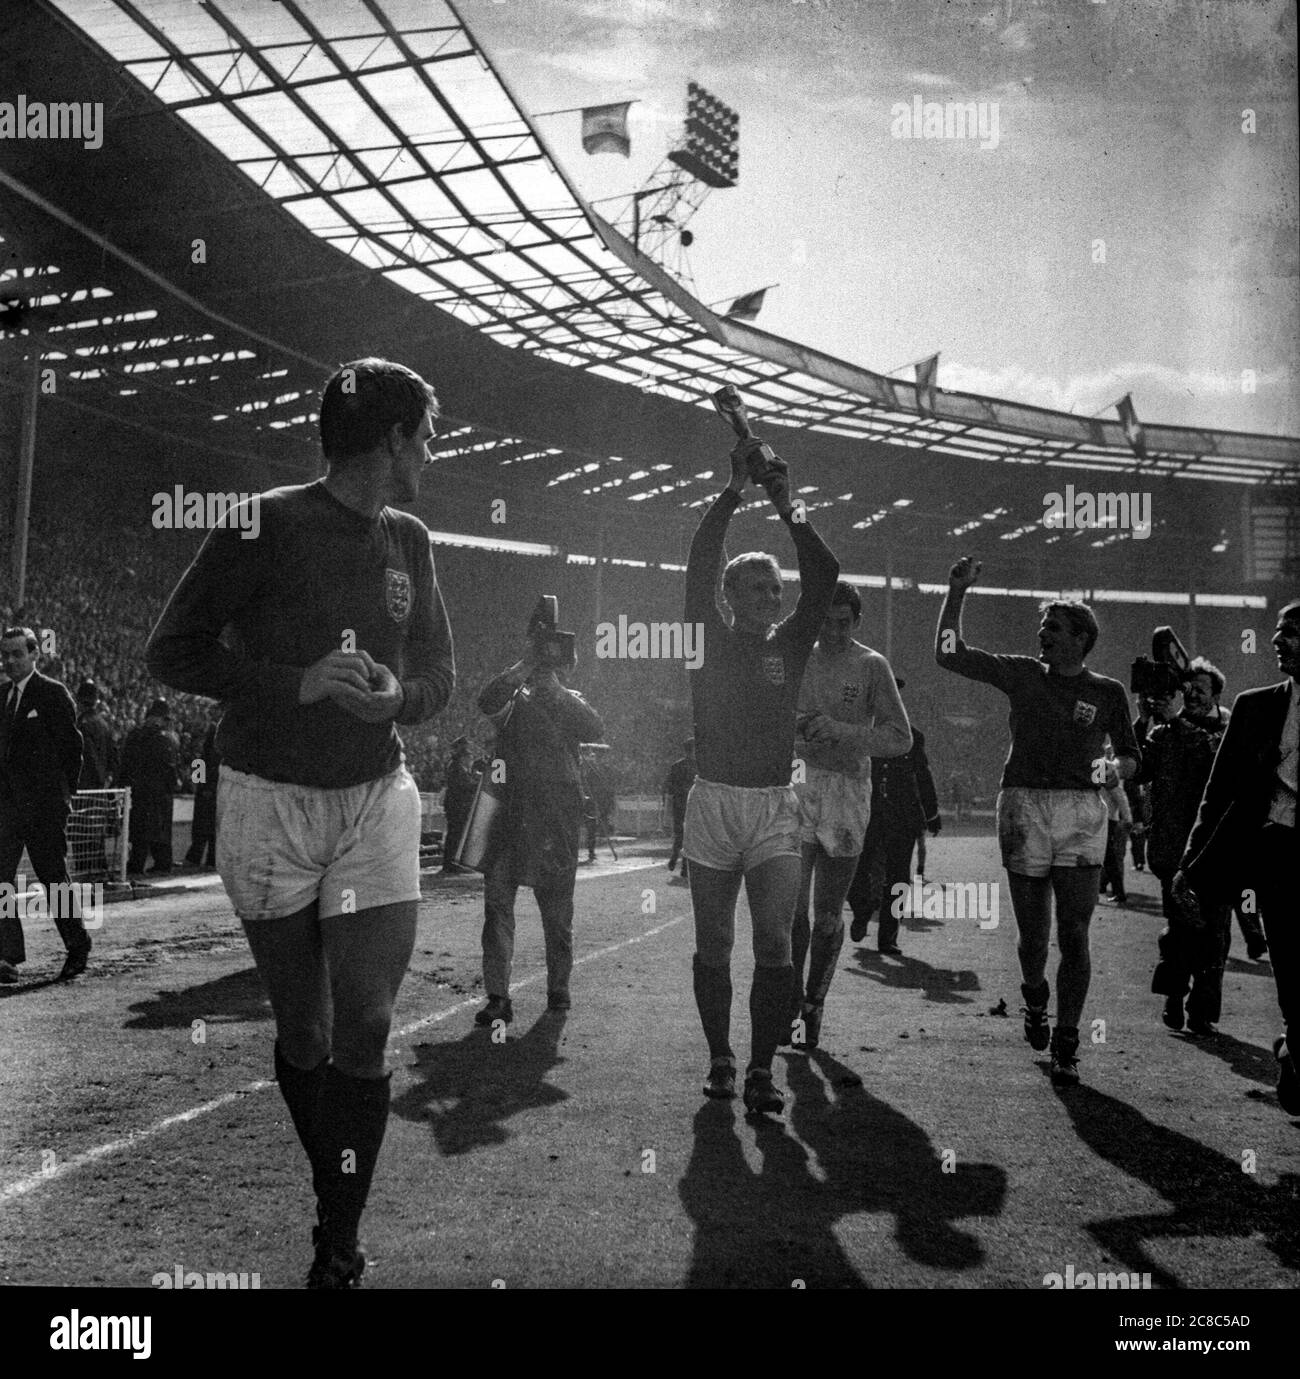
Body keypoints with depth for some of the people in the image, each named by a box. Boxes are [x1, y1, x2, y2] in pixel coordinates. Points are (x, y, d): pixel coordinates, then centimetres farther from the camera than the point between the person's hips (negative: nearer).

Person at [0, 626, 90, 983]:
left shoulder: (53, 693, -4)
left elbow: (72, 745, -3)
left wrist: (65, 793, -1)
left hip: (44, 805, -5)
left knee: (54, 876, 3)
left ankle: (78, 947, 19)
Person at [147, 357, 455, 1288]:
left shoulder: (409, 541, 7)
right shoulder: (267, 523, -9)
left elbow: (441, 674, 13)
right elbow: (172, 652, -7)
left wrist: (397, 696, -10)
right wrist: (299, 683, -18)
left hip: (377, 799, 3)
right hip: (270, 801, -3)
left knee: (365, 1031, -5)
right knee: (303, 1031, 7)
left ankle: (340, 1249, 4)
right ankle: (335, 1203, 28)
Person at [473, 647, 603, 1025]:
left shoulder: (570, 702, 14)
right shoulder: (513, 700, 12)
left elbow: (595, 731, -7)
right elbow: (487, 702, -11)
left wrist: (555, 688, -8)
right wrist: (524, 667, -11)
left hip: (557, 822, 0)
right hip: (509, 817, 0)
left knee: (557, 911, 7)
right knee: (497, 901, -9)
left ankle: (558, 989, 20)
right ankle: (497, 997, -10)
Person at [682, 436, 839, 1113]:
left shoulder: (790, 644, 8)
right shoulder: (711, 640, 4)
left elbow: (824, 577, -3)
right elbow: (698, 567, -9)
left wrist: (787, 508, -8)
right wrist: (734, 490, -12)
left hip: (775, 808, 1)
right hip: (712, 802, -1)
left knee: (774, 943, -9)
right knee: (713, 946, 7)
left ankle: (761, 1071, -5)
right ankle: (720, 1059, 19)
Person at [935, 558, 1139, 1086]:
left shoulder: (1107, 691, 8)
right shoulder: (1022, 674, 9)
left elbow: (1130, 757, 14)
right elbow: (949, 654, 6)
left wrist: (1113, 768, -9)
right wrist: (957, 592, 0)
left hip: (1082, 814, -1)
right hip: (1024, 809, 1)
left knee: (1074, 936, -6)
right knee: (1033, 936, 5)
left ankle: (1065, 1047, 2)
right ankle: (1034, 1001, 38)